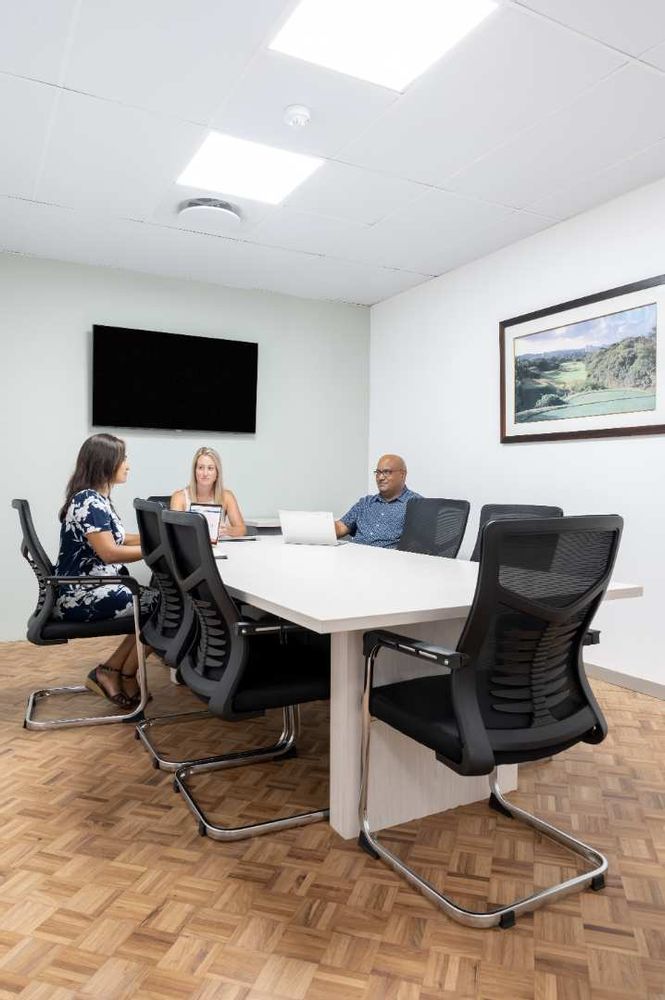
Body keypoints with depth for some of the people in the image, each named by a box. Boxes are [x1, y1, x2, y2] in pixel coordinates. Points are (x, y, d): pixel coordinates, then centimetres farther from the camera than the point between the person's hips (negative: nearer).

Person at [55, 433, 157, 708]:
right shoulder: (88, 502, -18)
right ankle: (125, 677, 5)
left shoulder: (97, 498, 13)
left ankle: (110, 673, 4)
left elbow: (117, 538, 18)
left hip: (90, 590, 9)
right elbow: (109, 552, -25)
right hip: (79, 596, -9)